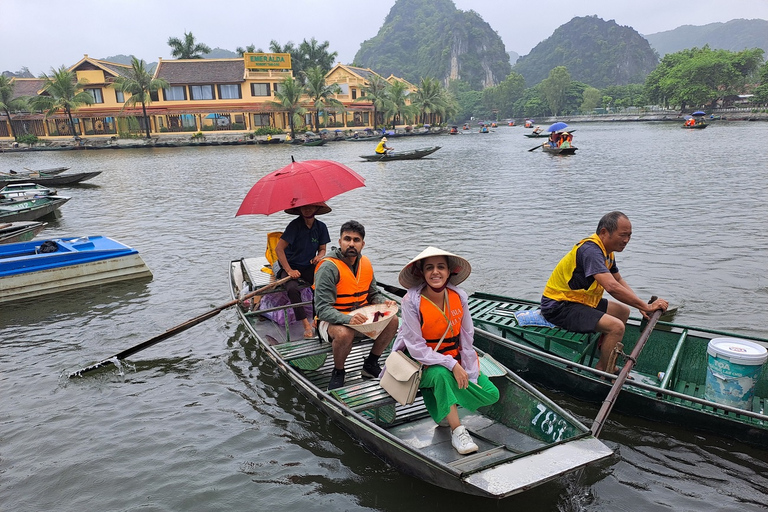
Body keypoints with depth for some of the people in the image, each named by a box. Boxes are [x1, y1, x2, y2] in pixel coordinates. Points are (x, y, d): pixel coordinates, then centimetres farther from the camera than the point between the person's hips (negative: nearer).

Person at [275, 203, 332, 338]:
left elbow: (322, 249, 13)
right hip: (290, 266, -3)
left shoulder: (321, 227, 1)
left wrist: (319, 256, -12)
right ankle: (306, 325, -27)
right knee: (292, 288, -34)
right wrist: (289, 271, -21)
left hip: (309, 267, 4)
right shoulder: (295, 225, -14)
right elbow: (279, 248, -16)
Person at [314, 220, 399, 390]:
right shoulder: (328, 267, -20)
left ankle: (370, 365, 6)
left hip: (359, 317, 6)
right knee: (345, 333, -38)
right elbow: (322, 309, -25)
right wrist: (348, 319, -41)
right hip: (332, 321, -6)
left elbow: (373, 294, 15)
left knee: (392, 322, -14)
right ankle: (338, 373, -8)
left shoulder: (365, 263, 2)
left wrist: (384, 301, -8)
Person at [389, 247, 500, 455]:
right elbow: (417, 349, -21)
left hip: (455, 361, 5)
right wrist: (451, 365, -26)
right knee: (441, 374, -37)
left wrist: (468, 374, -9)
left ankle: (445, 409, 12)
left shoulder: (459, 296, -8)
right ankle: (457, 431, -21)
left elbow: (467, 338, -3)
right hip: (423, 363, -5)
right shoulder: (412, 301, -20)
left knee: (491, 395, -8)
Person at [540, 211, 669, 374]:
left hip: (579, 300, 11)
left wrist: (641, 305, 5)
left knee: (623, 312, 18)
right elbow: (612, 287, -33)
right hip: (558, 307, -11)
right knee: (616, 327, -22)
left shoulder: (606, 250, 9)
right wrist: (646, 306, -25)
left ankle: (604, 363, 18)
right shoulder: (590, 250, -24)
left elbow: (619, 280, 19)